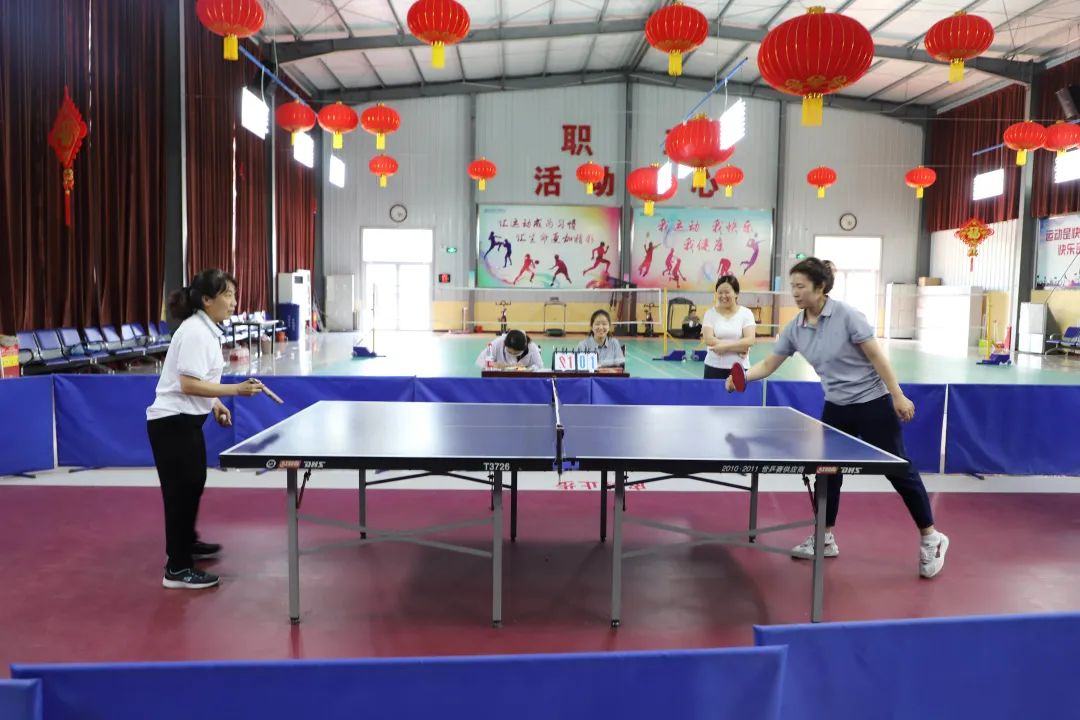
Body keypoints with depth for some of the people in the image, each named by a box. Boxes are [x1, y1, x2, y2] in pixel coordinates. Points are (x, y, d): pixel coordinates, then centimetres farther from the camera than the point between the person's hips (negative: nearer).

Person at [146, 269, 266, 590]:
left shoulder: (206, 330, 9)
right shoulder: (195, 332, -21)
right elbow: (188, 384, -27)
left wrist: (215, 405, 11)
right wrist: (237, 390, -27)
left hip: (186, 420, 10)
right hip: (172, 422, -10)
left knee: (193, 484, 24)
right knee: (181, 490, -3)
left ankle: (187, 543, 44)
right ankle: (177, 569, 6)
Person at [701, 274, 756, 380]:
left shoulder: (746, 313, 1)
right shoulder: (710, 313, 2)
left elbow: (749, 341, -12)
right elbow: (709, 340, -12)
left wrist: (725, 346, -18)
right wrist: (739, 347, -15)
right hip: (714, 367, 0)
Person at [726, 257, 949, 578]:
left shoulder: (847, 315, -19)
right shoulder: (794, 329, -3)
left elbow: (876, 356, -15)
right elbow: (769, 364, 2)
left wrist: (898, 396, -15)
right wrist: (742, 376, -16)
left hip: (872, 403, -6)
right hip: (836, 407, 6)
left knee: (900, 471, 1)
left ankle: (931, 538, 17)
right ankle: (825, 538, 22)